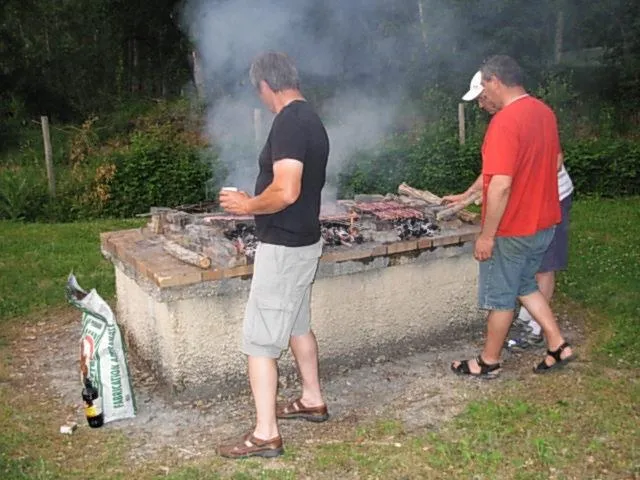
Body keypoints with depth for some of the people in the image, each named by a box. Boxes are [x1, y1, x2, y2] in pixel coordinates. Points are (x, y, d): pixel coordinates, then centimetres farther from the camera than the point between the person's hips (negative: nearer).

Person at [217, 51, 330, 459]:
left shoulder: (288, 123, -20)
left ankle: (265, 435, 6)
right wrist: (255, 202, 21)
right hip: (304, 241, 10)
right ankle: (313, 400, 38)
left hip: (283, 247, -10)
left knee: (260, 340, -3)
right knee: (297, 324, 23)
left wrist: (247, 206, -13)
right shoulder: (311, 119, 10)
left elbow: (286, 192, -29)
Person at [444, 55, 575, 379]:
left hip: (512, 228, -9)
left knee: (499, 296, 7)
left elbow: (501, 185, -28)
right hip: (543, 221, 9)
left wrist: (487, 235, -19)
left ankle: (489, 362, 23)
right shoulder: (544, 112, 7)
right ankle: (558, 346, 26)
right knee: (525, 286, 24)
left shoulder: (504, 121, -23)